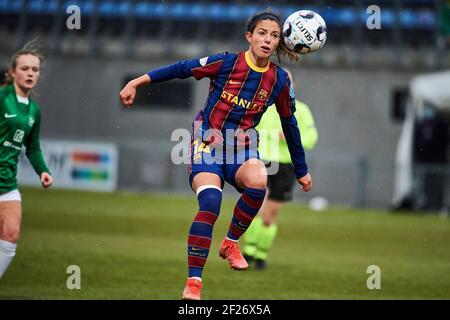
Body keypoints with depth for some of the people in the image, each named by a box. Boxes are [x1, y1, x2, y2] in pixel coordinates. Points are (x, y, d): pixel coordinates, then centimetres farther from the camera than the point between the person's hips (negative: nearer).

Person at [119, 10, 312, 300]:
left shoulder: (280, 80, 0)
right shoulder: (226, 63, -10)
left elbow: (289, 124, 11)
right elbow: (182, 69, -5)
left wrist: (301, 171, 19)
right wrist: (137, 82, -9)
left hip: (243, 146, 3)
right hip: (209, 141, -2)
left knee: (258, 182, -32)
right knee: (210, 203, -27)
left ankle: (231, 243, -5)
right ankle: (193, 282, -20)